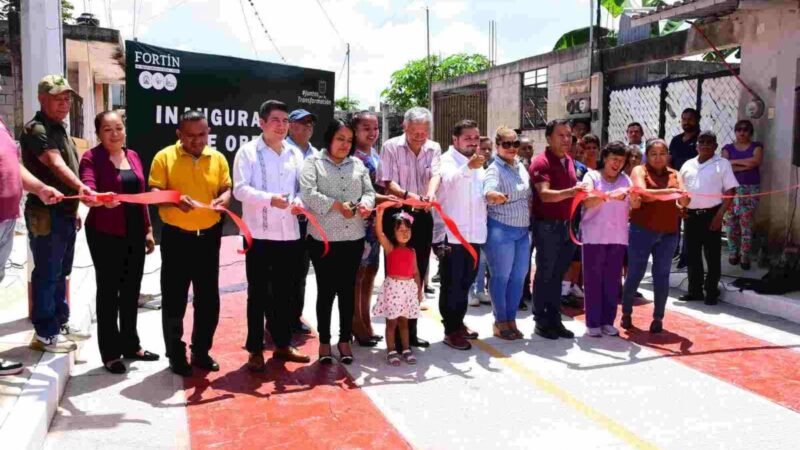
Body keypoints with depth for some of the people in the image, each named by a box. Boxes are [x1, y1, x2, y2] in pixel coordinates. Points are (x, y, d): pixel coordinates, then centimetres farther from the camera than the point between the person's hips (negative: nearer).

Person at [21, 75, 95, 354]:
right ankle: (45, 334, 7)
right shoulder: (36, 130, -13)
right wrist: (80, 188, -46)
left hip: (65, 213, 9)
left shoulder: (60, 129, 17)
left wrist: (74, 209, 21)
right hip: (46, 214, -9)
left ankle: (60, 323, 28)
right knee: (47, 274, -2)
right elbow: (55, 164, -30)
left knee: (61, 272, 16)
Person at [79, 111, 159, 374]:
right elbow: (87, 189, -25)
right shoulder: (92, 158, -8)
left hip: (134, 233, 6)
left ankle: (130, 344, 28)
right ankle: (110, 352, 13)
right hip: (105, 234, -6)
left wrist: (148, 229, 13)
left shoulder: (133, 156, 11)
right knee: (108, 291, 2)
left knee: (132, 290, 14)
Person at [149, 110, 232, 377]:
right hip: (176, 237, -3)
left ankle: (201, 351, 24)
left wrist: (225, 197, -15)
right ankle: (176, 355, 17)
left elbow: (226, 188, 8)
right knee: (174, 299, 4)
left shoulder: (218, 158, 6)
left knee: (208, 298, 9)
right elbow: (153, 193, -7)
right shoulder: (164, 157, -3)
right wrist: (175, 199, -27)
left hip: (209, 236, 3)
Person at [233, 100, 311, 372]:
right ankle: (255, 349, 16)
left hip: (289, 233, 5)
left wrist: (299, 201, -10)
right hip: (259, 233, -4)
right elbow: (240, 189, -12)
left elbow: (302, 187, 13)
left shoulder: (295, 154, 12)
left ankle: (283, 344, 27)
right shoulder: (248, 151, -2)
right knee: (258, 293, 4)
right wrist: (270, 199, -27)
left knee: (286, 292, 13)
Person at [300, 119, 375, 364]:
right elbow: (308, 194, -13)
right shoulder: (313, 162, 0)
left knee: (348, 290, 10)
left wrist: (365, 204, -14)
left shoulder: (358, 164, 14)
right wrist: (337, 205, -19)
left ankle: (345, 339, 21)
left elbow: (369, 191, 9)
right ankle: (324, 341, 18)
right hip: (324, 238, -4)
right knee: (326, 290, 5)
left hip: (353, 238, 4)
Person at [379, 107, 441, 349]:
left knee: (418, 274, 10)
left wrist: (430, 194, -34)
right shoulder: (391, 147, -5)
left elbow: (435, 174, -12)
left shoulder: (433, 148, 6)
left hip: (423, 216, 4)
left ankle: (411, 330, 23)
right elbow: (388, 182, -12)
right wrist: (406, 195, -33)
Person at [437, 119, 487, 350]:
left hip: (474, 232, 8)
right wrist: (468, 167, -49)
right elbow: (448, 180, -32)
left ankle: (458, 323, 29)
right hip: (452, 233, -7)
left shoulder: (478, 162, 16)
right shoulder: (447, 160, -9)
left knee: (466, 282, 16)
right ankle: (451, 330, 8)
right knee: (452, 283, 0)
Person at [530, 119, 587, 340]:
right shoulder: (541, 162, -13)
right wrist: (570, 192, -39)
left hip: (567, 225, 7)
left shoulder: (569, 161, 12)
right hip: (547, 226, -7)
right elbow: (545, 194, -27)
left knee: (558, 274, 12)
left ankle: (554, 320, 20)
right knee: (545, 274, 0)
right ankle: (541, 321, 10)